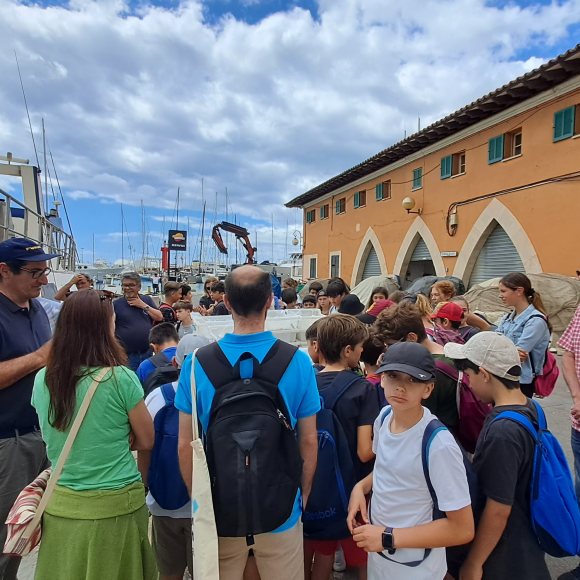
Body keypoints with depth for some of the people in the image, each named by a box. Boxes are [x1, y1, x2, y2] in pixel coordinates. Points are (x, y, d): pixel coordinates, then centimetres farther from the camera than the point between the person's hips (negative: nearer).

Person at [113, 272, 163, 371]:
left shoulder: (147, 300, 8)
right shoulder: (116, 304, -1)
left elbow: (160, 318, 2)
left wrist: (143, 305, -7)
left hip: (148, 353, 3)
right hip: (126, 356, -3)